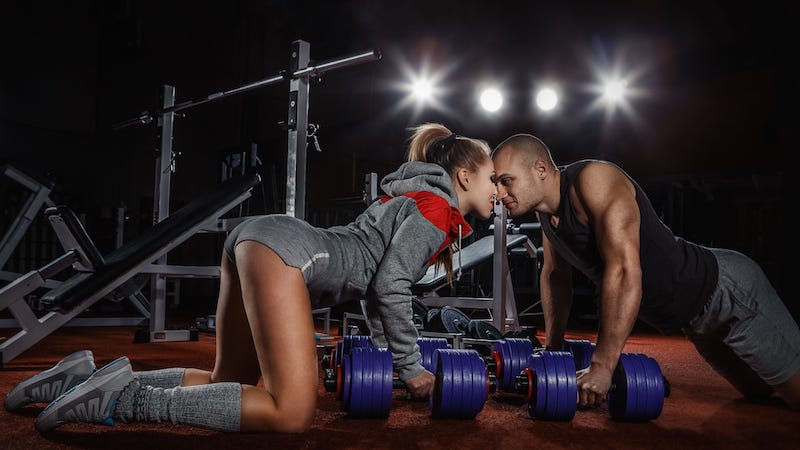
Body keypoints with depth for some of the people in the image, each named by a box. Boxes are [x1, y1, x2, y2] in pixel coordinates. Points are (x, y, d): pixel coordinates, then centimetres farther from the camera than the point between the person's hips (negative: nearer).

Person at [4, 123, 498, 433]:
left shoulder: (414, 203, 27)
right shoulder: (436, 210, -2)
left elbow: (376, 281, 29)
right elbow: (390, 288, -11)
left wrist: (385, 351, 27)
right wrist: (410, 369, -1)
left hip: (256, 242, 10)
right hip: (282, 249, -10)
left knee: (229, 384, 14)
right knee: (293, 413, -16)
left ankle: (89, 378, 9)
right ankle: (119, 397, -15)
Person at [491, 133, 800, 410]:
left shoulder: (594, 180, -29)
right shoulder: (546, 210, -2)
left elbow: (624, 270, -36)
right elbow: (554, 275, 10)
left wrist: (601, 366, -35)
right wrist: (552, 350, 9)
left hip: (727, 290, -8)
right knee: (757, 392, 27)